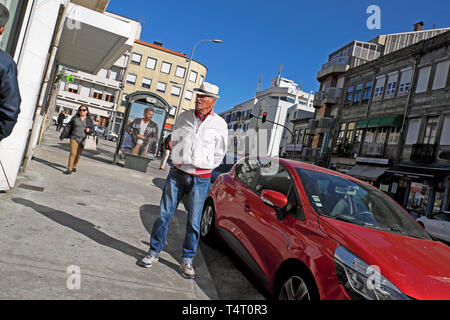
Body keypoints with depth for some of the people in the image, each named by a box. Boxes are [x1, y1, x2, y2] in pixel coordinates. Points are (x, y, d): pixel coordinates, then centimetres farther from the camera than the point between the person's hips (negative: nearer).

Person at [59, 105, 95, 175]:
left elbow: (92, 130, 11)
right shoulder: (75, 119, 4)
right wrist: (62, 136, 9)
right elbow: (67, 127, 8)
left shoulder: (89, 120, 6)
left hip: (83, 140, 2)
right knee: (73, 153, -13)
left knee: (78, 154, 11)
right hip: (74, 138, -2)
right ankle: (69, 169, -14)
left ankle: (74, 166, 31)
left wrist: (89, 130, -13)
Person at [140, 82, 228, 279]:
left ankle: (187, 261, 18)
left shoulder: (219, 124, 0)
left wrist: (204, 168, 9)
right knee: (164, 214, 4)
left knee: (194, 222, 3)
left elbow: (219, 153, 10)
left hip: (200, 179, -2)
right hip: (177, 174, 2)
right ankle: (154, 252, 21)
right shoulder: (184, 117, 6)